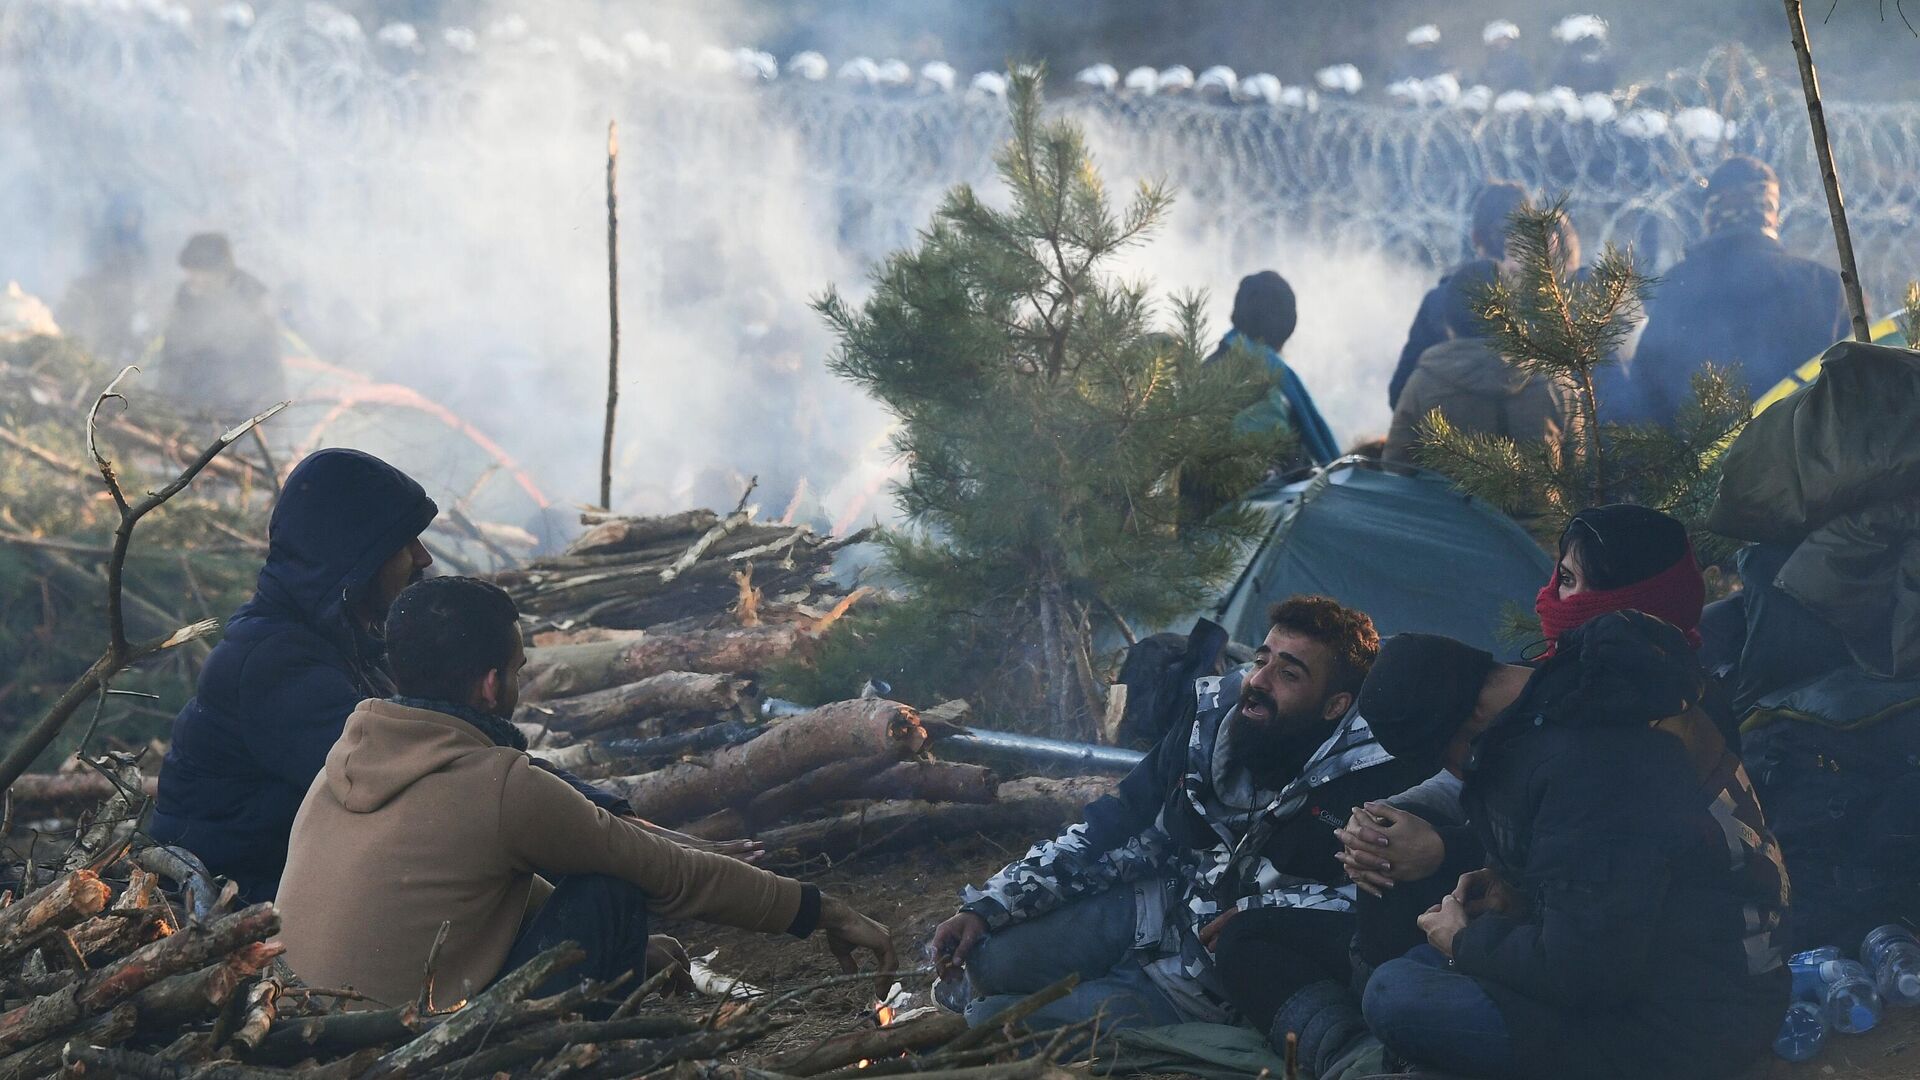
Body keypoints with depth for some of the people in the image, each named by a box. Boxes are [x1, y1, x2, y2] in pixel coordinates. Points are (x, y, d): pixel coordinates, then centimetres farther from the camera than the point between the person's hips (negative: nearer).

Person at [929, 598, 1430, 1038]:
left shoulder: (1372, 778, -24)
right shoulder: (1213, 718, -7)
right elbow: (1110, 829, 1)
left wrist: (1257, 910, -25)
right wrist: (988, 906, -3)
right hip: (1163, 904, 5)